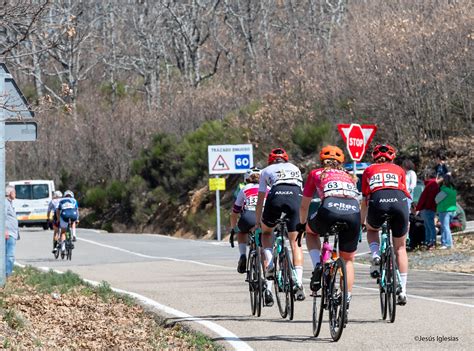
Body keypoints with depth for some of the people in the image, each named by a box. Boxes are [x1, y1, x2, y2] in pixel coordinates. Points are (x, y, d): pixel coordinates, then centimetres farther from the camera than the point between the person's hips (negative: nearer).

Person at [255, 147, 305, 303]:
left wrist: (257, 222, 38)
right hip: (296, 197, 1)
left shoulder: (267, 170, 29)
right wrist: (302, 219, 50)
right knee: (295, 242, 5)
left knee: (266, 232, 26)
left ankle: (269, 265, 3)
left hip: (276, 197, -1)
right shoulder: (295, 169, 35)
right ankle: (299, 283, -11)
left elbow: (260, 200, 29)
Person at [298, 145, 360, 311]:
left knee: (311, 231, 33)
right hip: (353, 212, 2)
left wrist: (302, 224, 52)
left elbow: (304, 206, 35)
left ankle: (317, 266, 10)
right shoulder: (350, 177, 34)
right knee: (348, 259, 24)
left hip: (329, 210, -2)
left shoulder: (316, 174, 28)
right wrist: (356, 227, 57)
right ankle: (347, 299, 15)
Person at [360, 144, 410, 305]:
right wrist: (406, 222, 44)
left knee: (372, 230, 34)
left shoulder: (369, 171, 29)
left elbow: (365, 200, 30)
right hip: (399, 201, 1)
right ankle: (402, 290, 11)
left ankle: (375, 255, 5)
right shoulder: (398, 170, 30)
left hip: (377, 202, -1)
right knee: (400, 247, 17)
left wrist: (361, 222, 42)